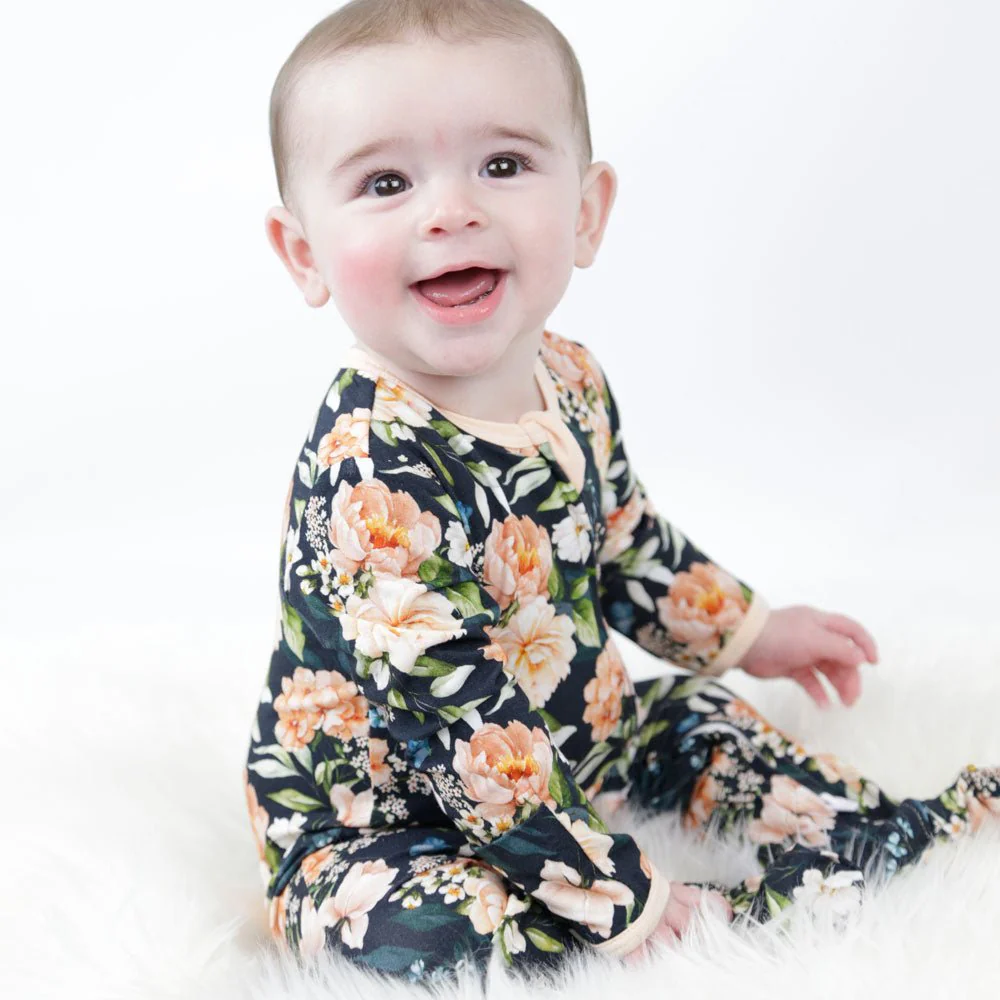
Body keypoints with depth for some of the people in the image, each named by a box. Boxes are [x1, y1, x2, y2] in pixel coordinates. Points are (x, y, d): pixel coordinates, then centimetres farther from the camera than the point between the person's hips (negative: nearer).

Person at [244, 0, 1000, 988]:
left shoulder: (571, 381, -6)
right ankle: (740, 912, -18)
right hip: (376, 821, -8)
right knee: (430, 928, -33)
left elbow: (623, 537, 15)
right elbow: (465, 726, -33)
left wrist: (743, 629, 25)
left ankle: (886, 827, 29)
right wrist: (615, 898, -27)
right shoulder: (371, 471, -34)